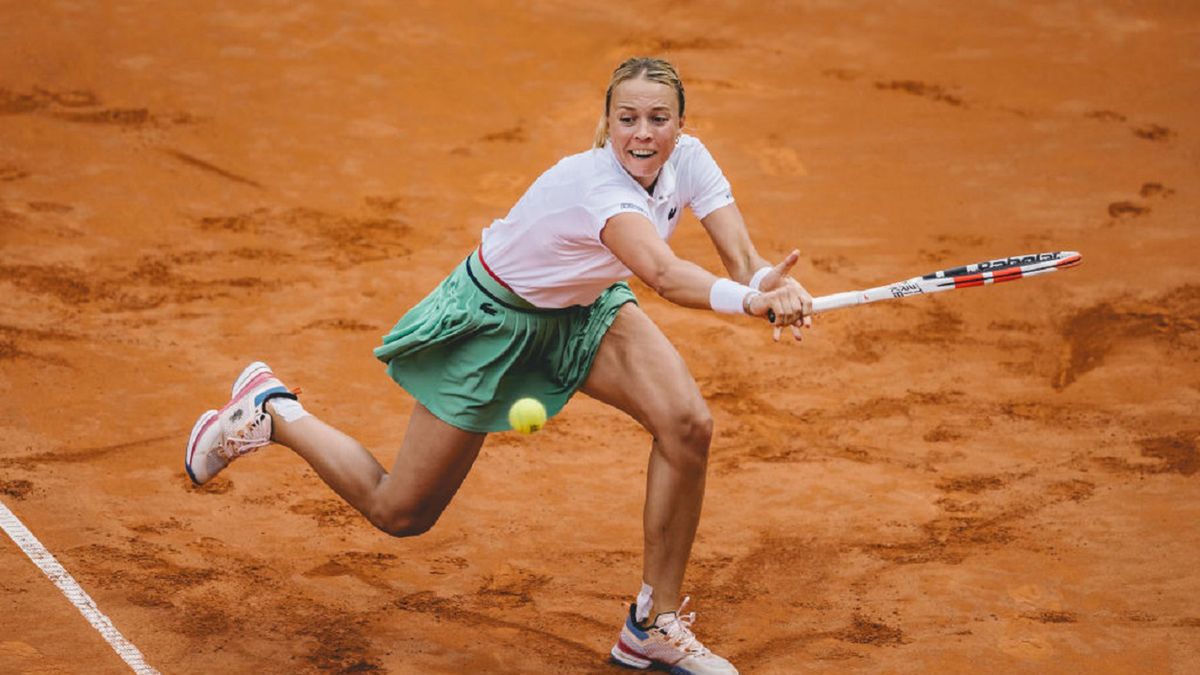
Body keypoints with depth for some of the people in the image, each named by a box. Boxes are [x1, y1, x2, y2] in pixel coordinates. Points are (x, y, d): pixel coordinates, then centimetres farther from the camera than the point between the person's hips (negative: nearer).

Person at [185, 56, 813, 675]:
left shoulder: (687, 159, -17)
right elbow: (663, 274, -57)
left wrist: (775, 283, -47)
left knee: (687, 423, -17)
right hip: (490, 319, -7)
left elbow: (742, 259, -24)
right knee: (400, 514, 3)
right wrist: (748, 300, -74)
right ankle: (270, 413, 28)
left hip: (579, 308, 7)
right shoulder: (596, 187, -39)